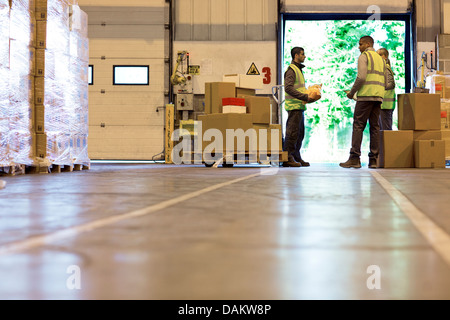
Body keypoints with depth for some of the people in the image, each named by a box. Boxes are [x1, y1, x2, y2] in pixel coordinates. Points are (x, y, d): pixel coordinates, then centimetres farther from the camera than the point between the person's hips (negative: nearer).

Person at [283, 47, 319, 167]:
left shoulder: (298, 69, 21)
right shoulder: (291, 70, -10)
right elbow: (288, 88, -20)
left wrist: (308, 96, 8)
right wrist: (305, 97, -19)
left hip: (299, 106, 10)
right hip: (294, 106, -10)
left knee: (300, 133, 12)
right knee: (292, 133, -8)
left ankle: (296, 157, 18)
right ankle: (288, 158, -5)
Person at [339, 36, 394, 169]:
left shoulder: (364, 56, -1)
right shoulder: (381, 59, 23)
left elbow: (361, 77, -14)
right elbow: (386, 84, 20)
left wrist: (352, 92, -4)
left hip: (365, 96, -7)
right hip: (378, 97, 7)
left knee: (358, 125, -8)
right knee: (375, 126, 6)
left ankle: (355, 158, -13)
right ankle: (373, 159, 3)